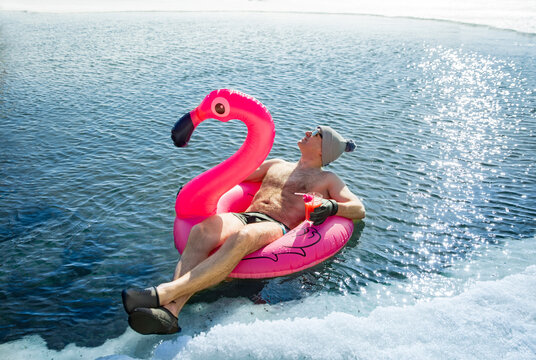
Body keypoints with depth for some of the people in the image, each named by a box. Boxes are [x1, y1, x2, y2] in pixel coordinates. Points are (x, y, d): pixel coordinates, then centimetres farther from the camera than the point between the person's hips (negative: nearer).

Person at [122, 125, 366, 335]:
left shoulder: (327, 180, 25)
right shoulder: (277, 165, 36)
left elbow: (359, 210, 13)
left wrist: (331, 206, -9)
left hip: (277, 228, -4)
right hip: (243, 217, 4)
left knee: (241, 239, -41)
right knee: (201, 231, -32)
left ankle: (161, 294, -51)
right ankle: (170, 311, -50)